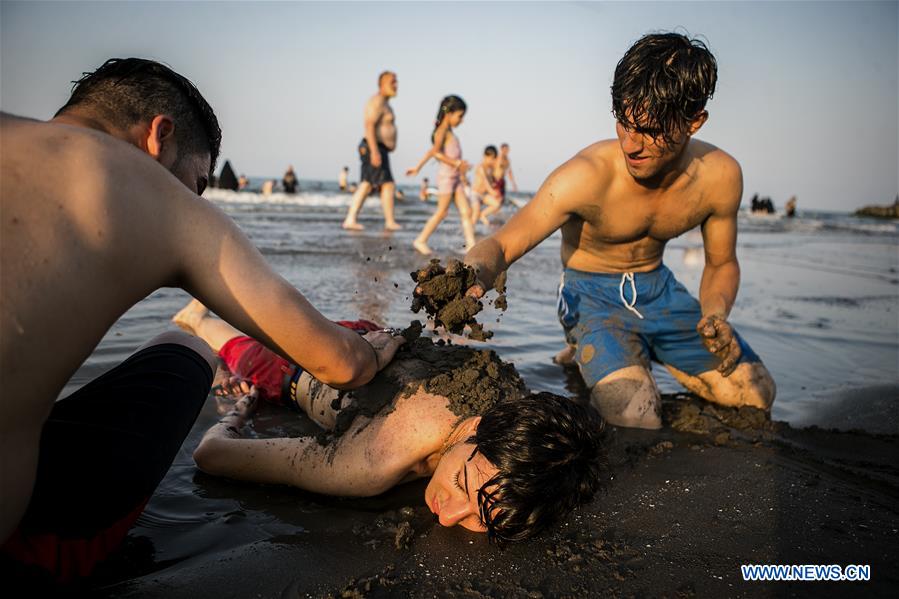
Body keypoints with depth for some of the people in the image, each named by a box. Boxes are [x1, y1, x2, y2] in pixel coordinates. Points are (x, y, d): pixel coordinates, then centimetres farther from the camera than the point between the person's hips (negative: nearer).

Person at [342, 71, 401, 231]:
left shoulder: (383, 102, 21)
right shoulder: (378, 101, -13)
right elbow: (369, 126, -22)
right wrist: (375, 151, -28)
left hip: (377, 150, 10)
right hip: (375, 149, -10)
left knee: (365, 186, 6)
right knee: (387, 184, -5)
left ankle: (350, 220, 4)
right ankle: (390, 222, 0)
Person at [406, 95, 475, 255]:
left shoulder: (449, 132, 17)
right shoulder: (442, 131, -10)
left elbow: (431, 151, 22)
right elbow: (436, 152, -24)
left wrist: (418, 167, 26)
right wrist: (457, 163, -24)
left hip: (456, 177, 9)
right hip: (446, 176, -9)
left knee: (466, 212, 1)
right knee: (441, 212, -2)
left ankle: (471, 245, 0)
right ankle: (420, 240, 10)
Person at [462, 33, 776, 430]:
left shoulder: (719, 176, -14)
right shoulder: (587, 176, -29)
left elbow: (721, 263, 2)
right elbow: (502, 245, -30)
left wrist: (715, 316, -20)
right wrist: (473, 277, -55)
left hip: (658, 287, 5)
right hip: (593, 293, -5)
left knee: (756, 394, -1)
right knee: (637, 424, -25)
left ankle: (642, 353, 19)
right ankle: (588, 351, 7)